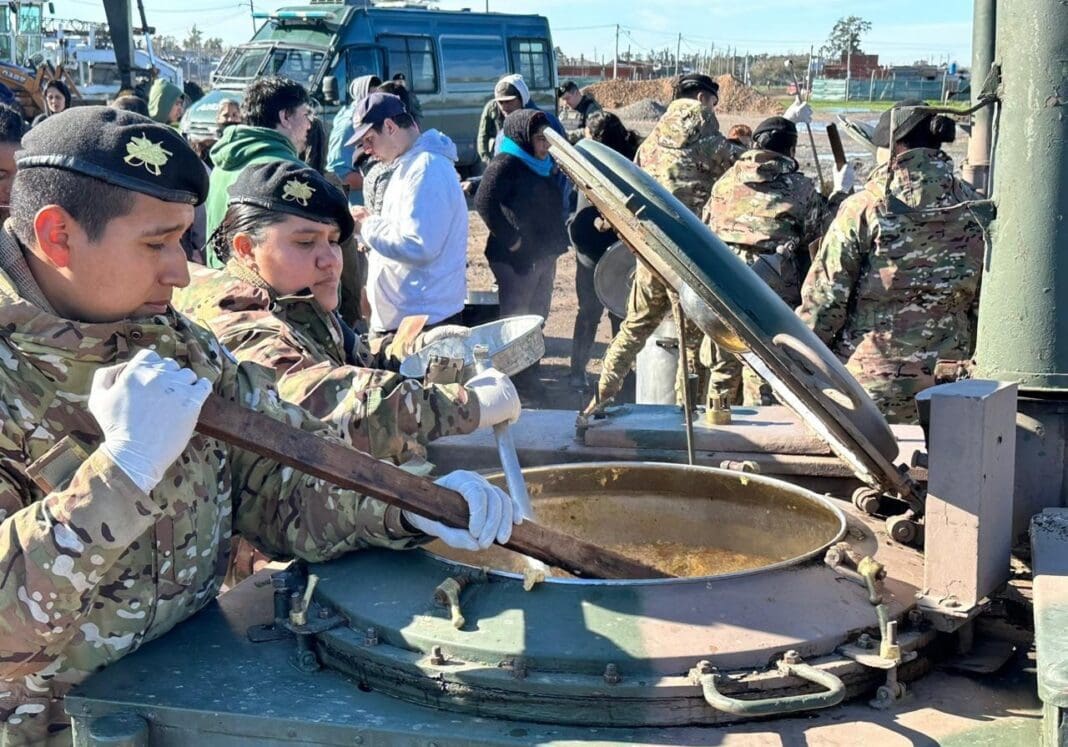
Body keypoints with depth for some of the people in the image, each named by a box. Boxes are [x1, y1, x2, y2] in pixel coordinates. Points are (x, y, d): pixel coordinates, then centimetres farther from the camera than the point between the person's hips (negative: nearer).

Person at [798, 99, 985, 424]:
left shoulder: (864, 207, -9)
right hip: (947, 379, 4)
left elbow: (826, 295, -8)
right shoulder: (973, 209, 3)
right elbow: (986, 300, 8)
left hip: (871, 377, -3)